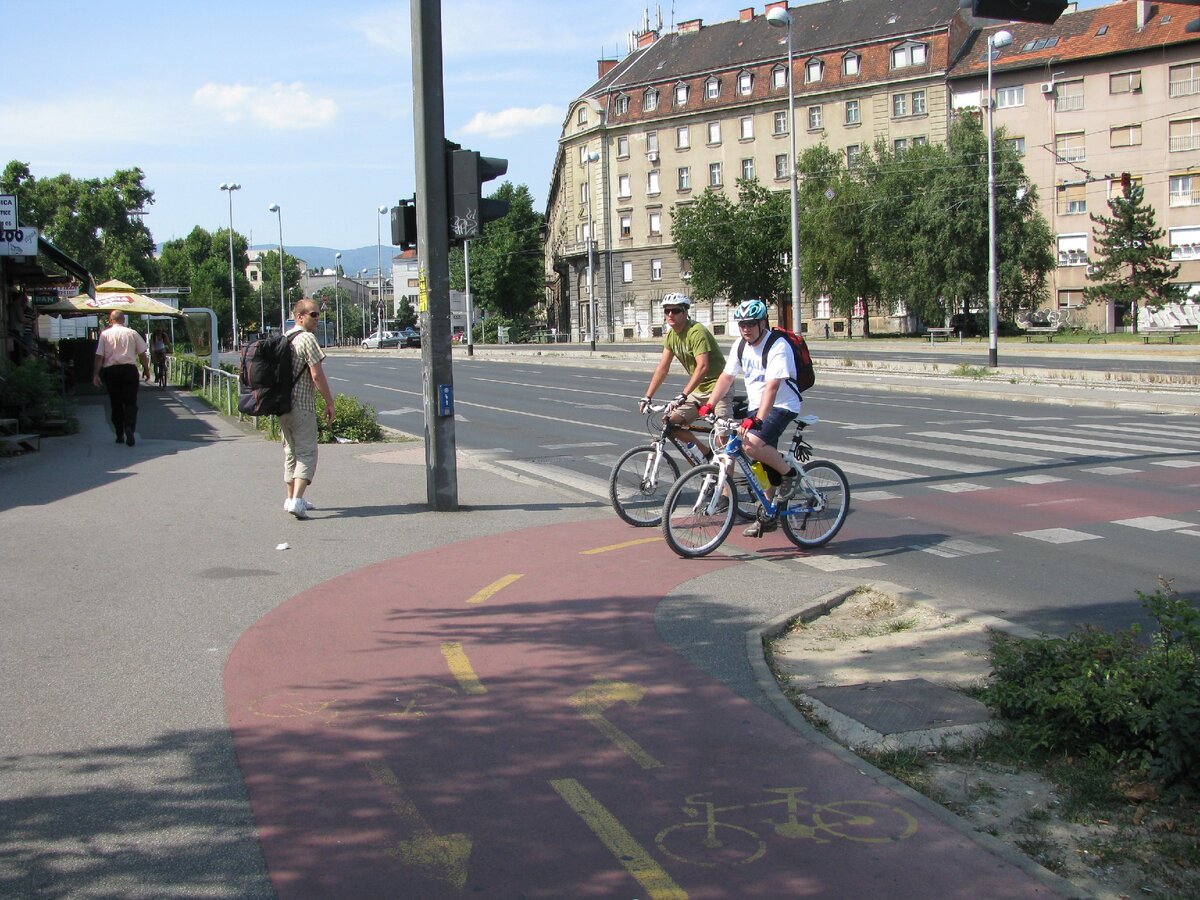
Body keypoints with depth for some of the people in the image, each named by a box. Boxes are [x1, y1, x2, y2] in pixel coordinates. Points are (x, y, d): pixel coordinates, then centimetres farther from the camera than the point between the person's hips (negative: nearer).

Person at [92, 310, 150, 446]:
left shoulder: (105, 334, 1)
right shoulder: (132, 333, 2)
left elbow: (99, 356, -2)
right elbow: (142, 354, 4)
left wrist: (96, 374, 3)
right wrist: (146, 370, 15)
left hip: (110, 370, 1)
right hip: (129, 369, -1)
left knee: (116, 404, 10)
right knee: (131, 402, 2)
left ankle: (120, 435, 12)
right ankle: (129, 428, -21)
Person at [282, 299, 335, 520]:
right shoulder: (307, 339, -12)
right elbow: (317, 375, -16)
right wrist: (329, 402, -9)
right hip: (302, 406, -8)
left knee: (291, 452, 17)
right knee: (306, 453, -8)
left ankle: (291, 499, 23)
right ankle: (296, 500, -20)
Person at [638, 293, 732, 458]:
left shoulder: (697, 332, -20)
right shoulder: (671, 335, 5)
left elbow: (703, 367, -30)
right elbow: (662, 368, 8)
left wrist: (682, 396, -37)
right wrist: (647, 397, 1)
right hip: (698, 390, 8)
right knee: (671, 423, 0)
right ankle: (706, 453, 14)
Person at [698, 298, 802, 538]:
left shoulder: (777, 347, -21)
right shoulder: (741, 346, 2)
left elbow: (772, 386, -30)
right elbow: (726, 377, 5)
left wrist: (758, 419, -39)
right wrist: (709, 405, -6)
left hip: (782, 406, -7)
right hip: (756, 407, 7)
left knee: (752, 443, -29)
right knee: (764, 467, 9)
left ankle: (790, 473, -7)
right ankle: (768, 516, 21)